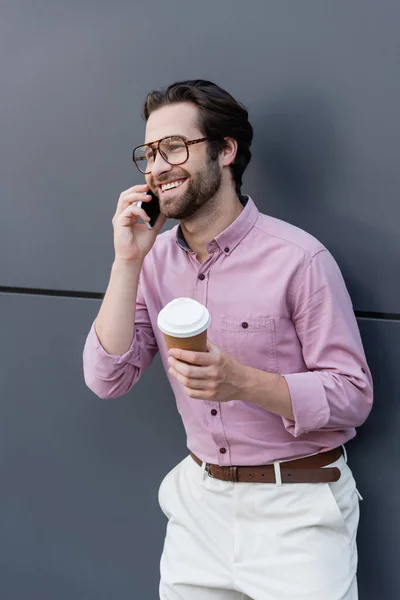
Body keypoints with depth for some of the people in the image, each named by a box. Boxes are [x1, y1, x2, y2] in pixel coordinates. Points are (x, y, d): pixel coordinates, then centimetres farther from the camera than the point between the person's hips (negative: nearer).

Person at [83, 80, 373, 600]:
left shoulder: (298, 257, -16)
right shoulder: (156, 259, -1)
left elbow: (353, 396, -14)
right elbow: (107, 380, -7)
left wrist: (244, 383, -30)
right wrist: (128, 261, -15)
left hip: (296, 507, -4)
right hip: (198, 500, 5)